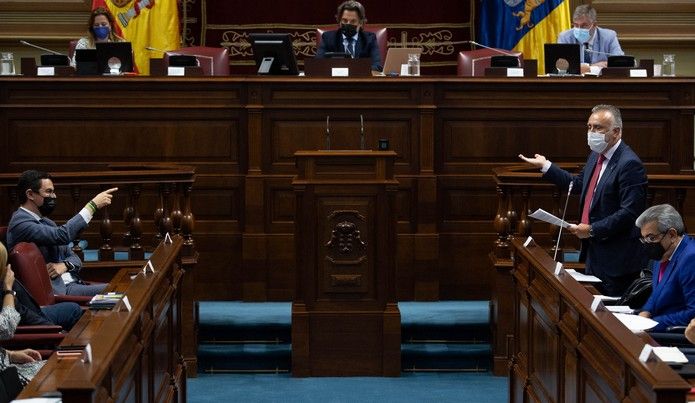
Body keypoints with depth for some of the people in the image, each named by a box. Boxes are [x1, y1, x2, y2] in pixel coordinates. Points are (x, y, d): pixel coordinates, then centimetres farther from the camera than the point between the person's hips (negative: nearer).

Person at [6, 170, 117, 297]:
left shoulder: (47, 222, 21)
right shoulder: (20, 223, -9)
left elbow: (74, 258, 20)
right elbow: (62, 235, -23)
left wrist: (64, 265, -5)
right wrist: (93, 205, -16)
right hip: (56, 292, -9)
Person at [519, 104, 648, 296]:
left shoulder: (629, 164, -19)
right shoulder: (596, 155, 10)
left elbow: (629, 212, -23)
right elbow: (579, 184, 25)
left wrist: (592, 230, -21)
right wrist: (546, 166, 23)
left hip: (617, 259, -9)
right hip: (594, 252, 9)